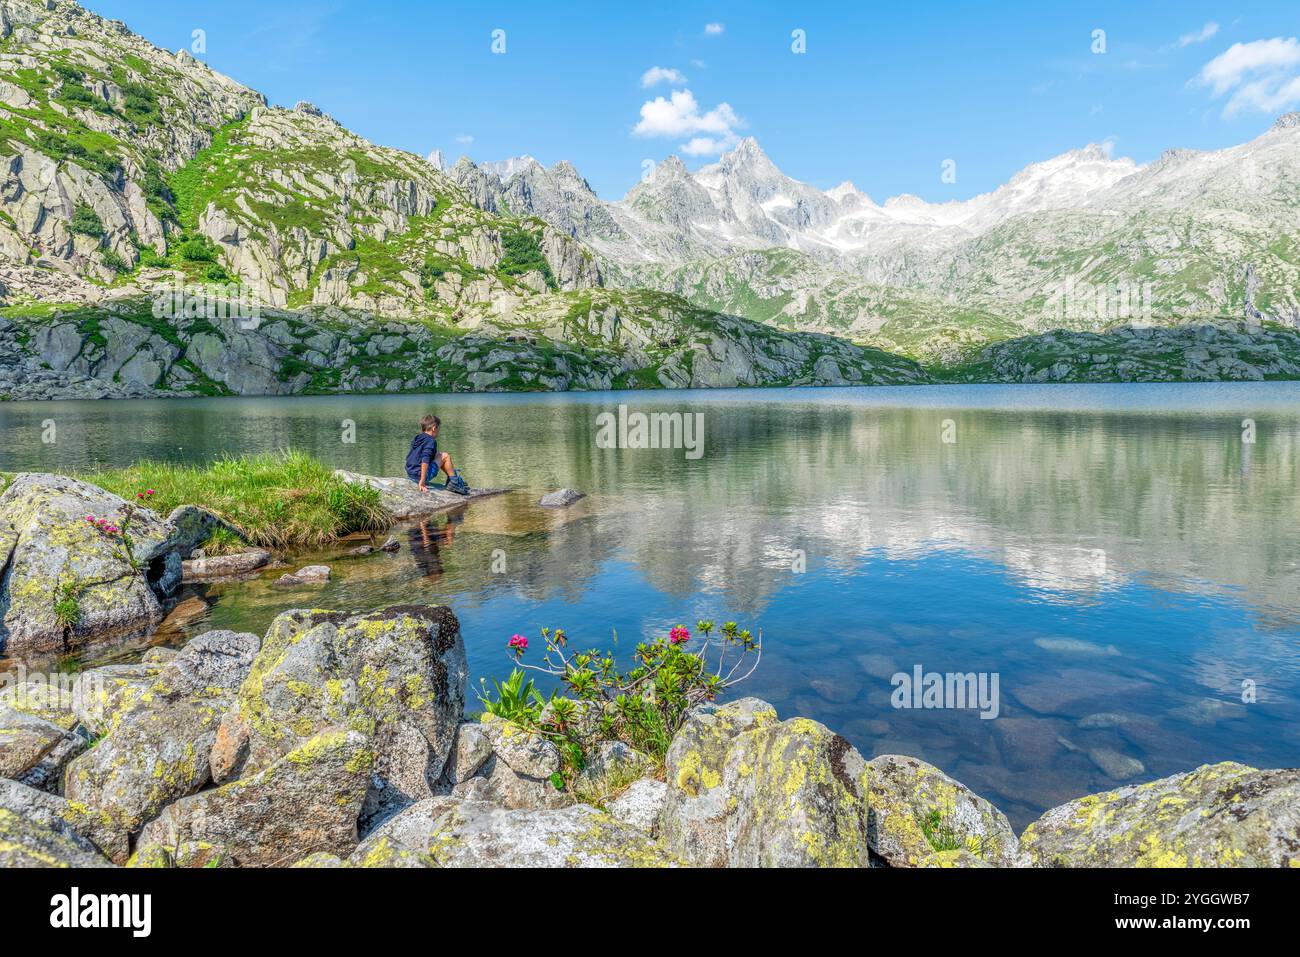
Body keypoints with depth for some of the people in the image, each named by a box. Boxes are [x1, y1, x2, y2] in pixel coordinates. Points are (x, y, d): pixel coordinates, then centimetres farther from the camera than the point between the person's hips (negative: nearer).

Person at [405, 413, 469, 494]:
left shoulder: (417, 439, 14)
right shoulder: (431, 441, -14)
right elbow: (425, 461, -26)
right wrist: (422, 480, -27)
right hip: (421, 474, -9)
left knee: (439, 455, 23)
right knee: (445, 456, 4)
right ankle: (454, 483, 6)